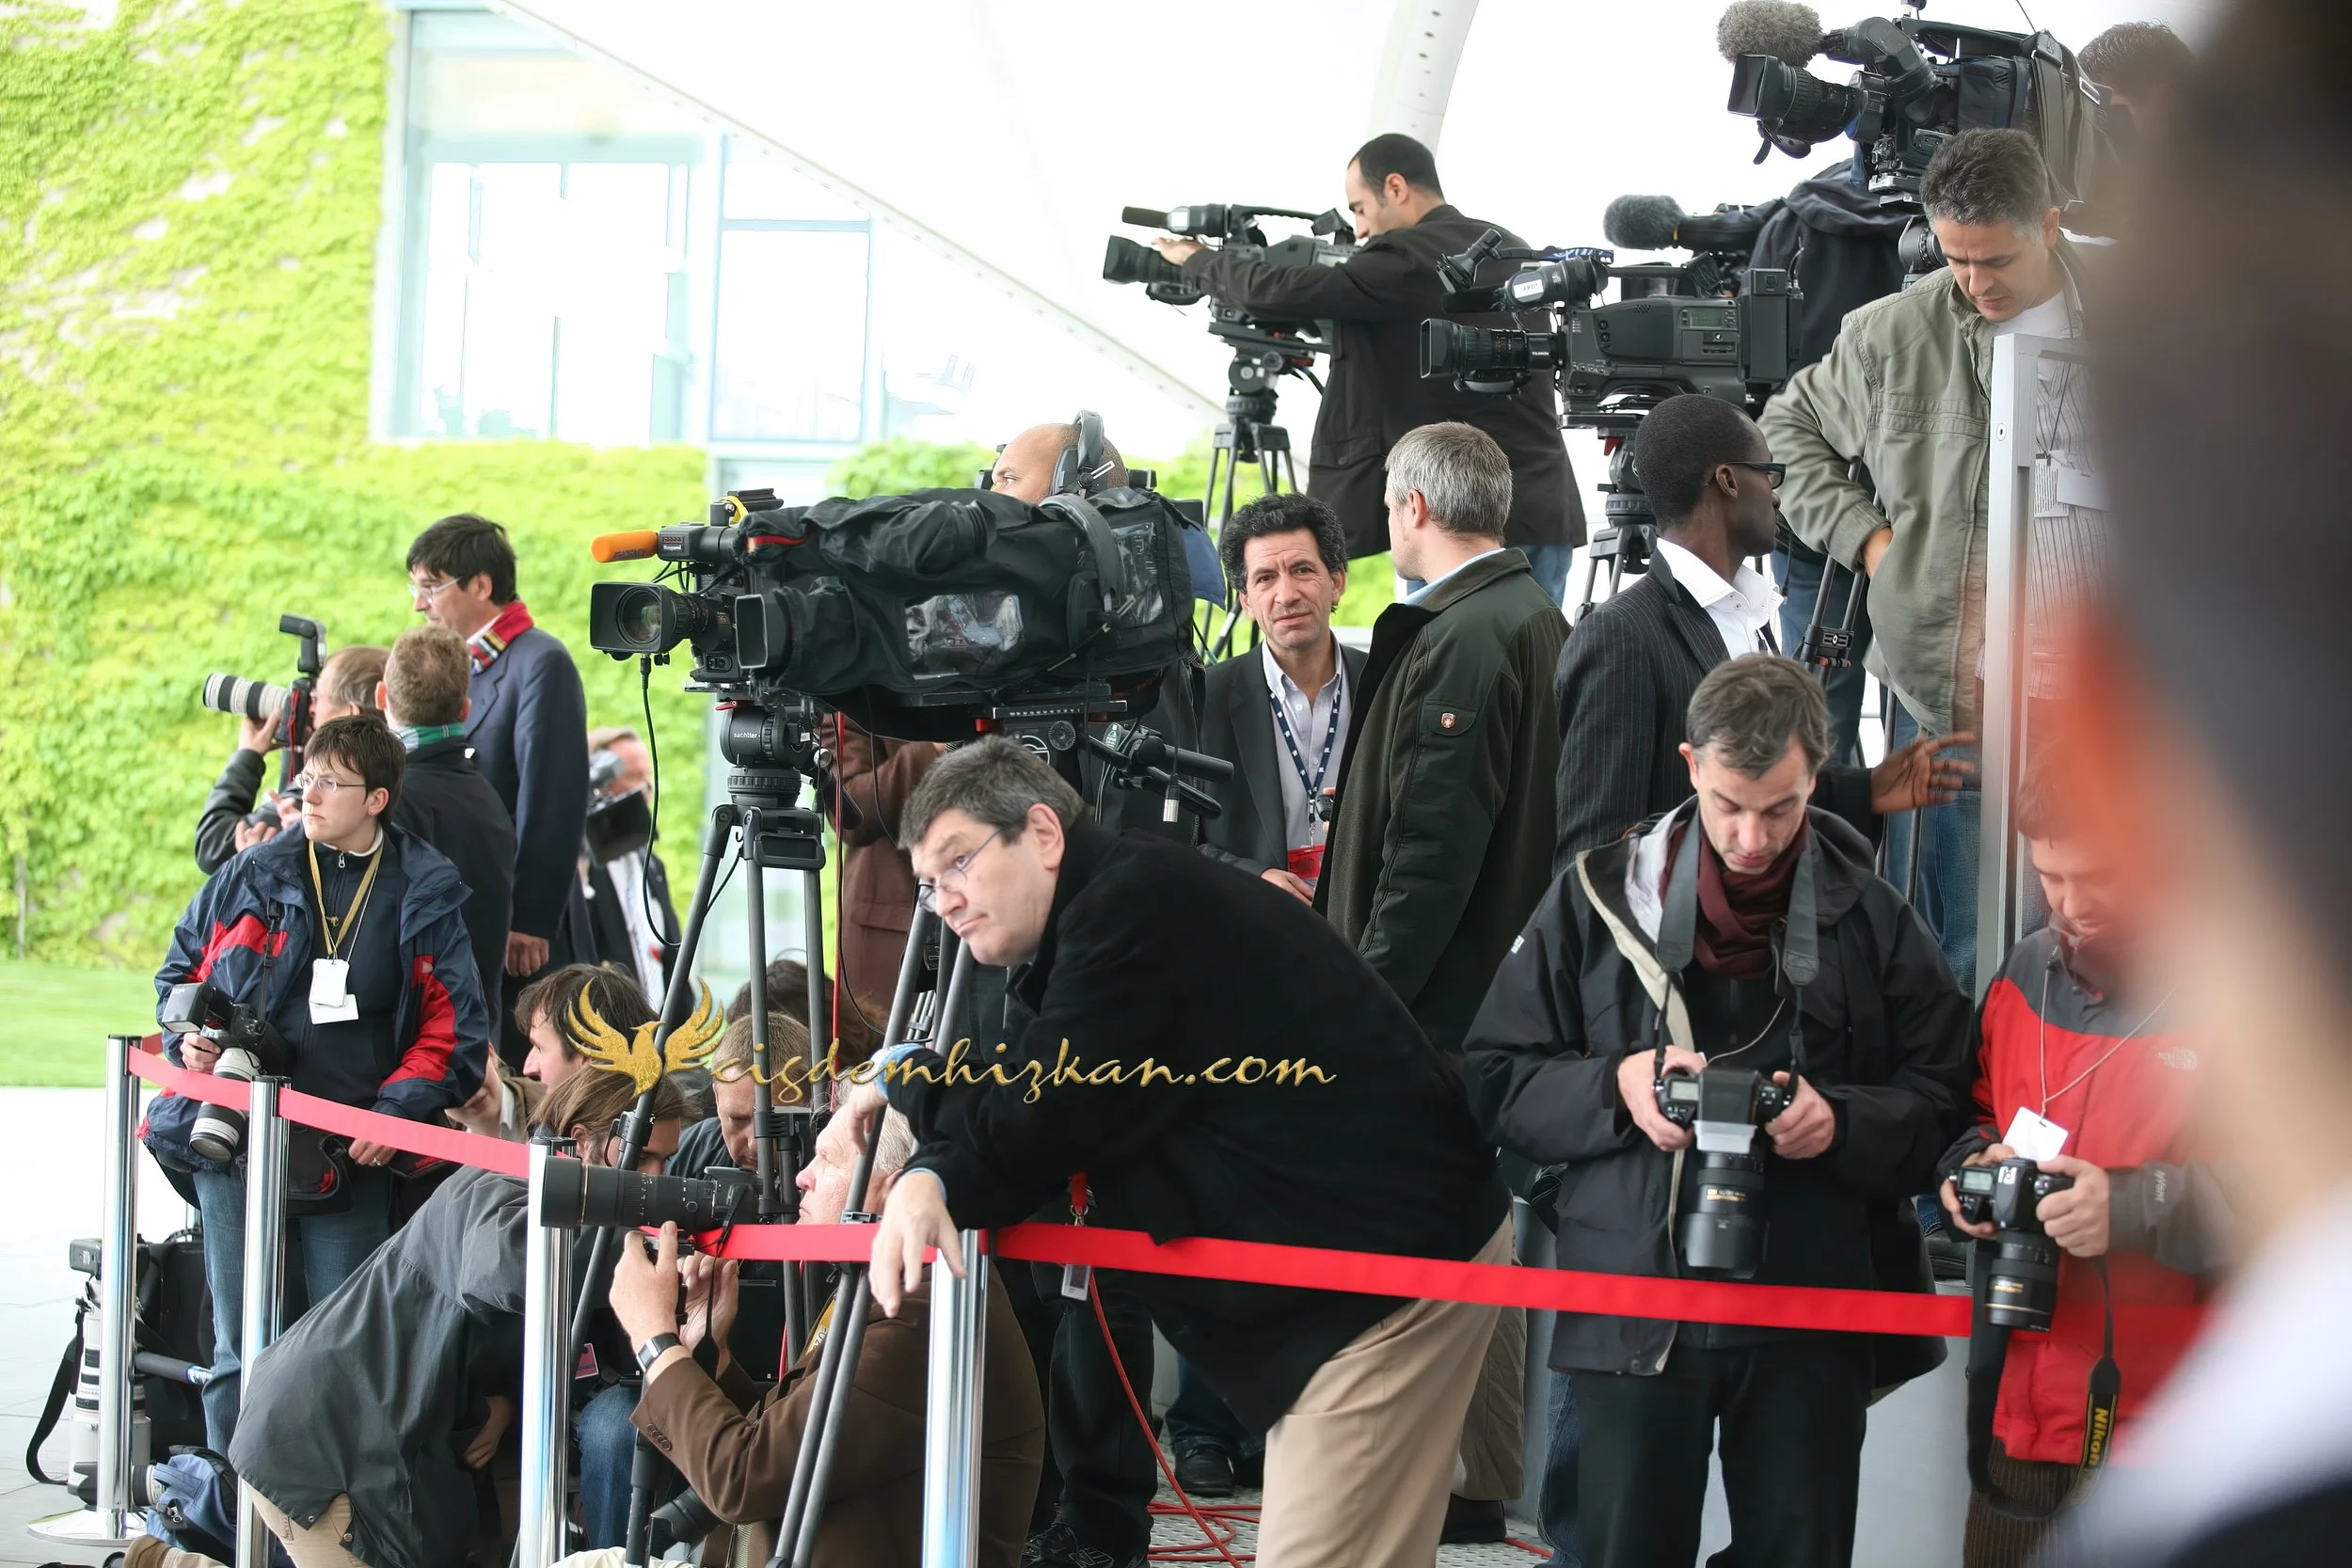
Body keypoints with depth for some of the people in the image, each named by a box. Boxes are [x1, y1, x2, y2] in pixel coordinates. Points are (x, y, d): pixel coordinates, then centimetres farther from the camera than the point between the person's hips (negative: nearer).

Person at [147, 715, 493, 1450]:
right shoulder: (253, 877, 8)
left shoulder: (424, 898, 4)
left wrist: (399, 1111, -10)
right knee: (242, 1347, 1)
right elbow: (181, 968, 20)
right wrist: (188, 1036, 0)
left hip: (354, 1157, -1)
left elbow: (456, 1026, 3)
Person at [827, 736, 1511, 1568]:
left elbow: (1034, 1118, -17)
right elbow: (1035, 1131, 11)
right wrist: (932, 1180, -9)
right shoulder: (1093, 923, 15)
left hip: (1395, 1255, -11)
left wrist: (903, 1077, -1)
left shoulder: (1142, 907, -16)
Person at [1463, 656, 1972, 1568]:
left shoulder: (1872, 917, 6)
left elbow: (1943, 1100, 6)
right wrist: (1616, 1087, -10)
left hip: (1809, 1322, 0)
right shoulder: (1599, 898, 6)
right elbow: (1493, 1081, 7)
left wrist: (1842, 1123, -13)